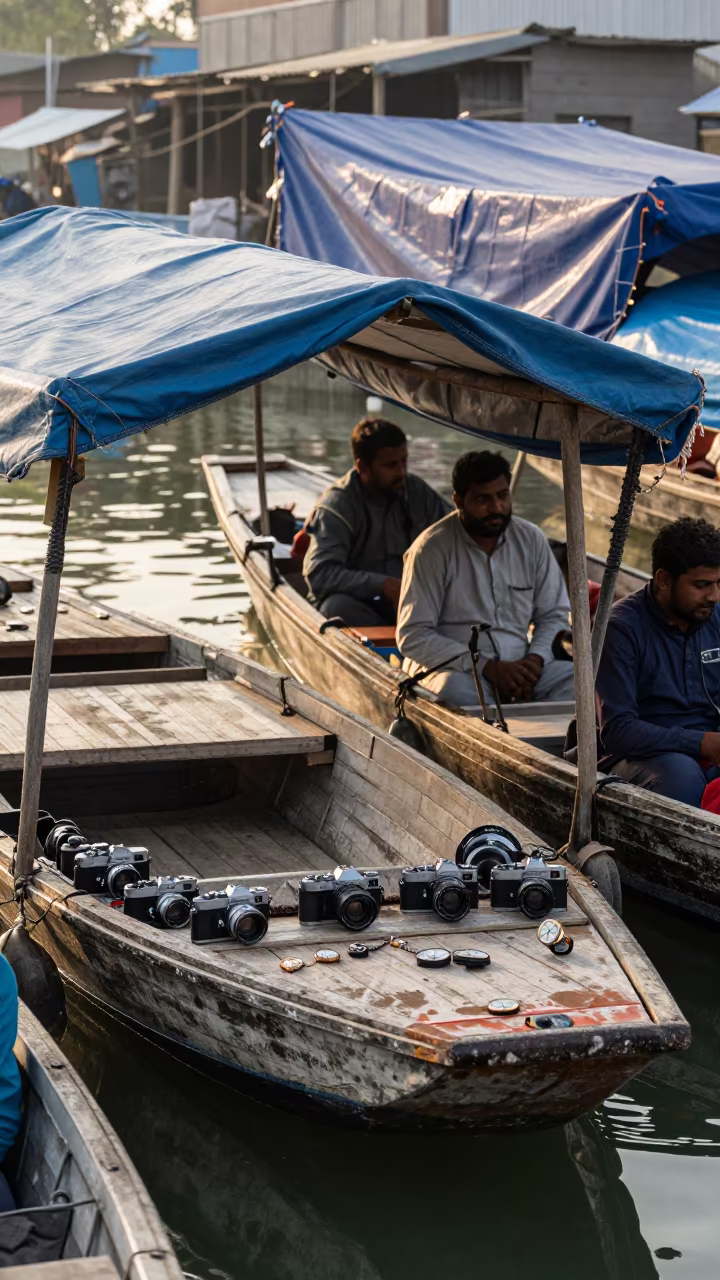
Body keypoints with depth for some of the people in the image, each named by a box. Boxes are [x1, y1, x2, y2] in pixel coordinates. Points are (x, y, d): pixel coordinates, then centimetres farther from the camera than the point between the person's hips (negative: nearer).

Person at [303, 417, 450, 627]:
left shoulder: (416, 491, 6)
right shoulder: (337, 505, -10)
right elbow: (318, 574, -23)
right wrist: (383, 585, -30)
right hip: (358, 605, -3)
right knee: (337, 606, -38)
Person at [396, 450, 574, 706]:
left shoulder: (531, 539, 9)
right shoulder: (432, 548, -5)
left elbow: (554, 615, 14)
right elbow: (413, 637, -10)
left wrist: (535, 659, -9)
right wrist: (487, 667, -18)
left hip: (519, 665, 4)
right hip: (454, 668, -3)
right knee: (456, 690, -38)